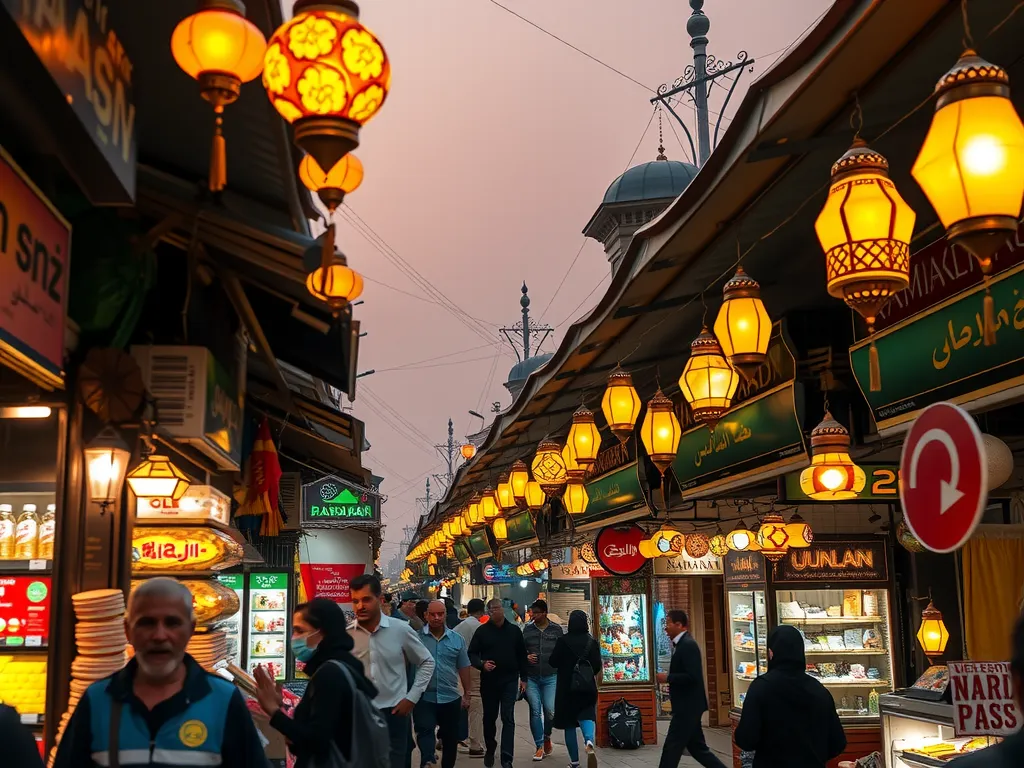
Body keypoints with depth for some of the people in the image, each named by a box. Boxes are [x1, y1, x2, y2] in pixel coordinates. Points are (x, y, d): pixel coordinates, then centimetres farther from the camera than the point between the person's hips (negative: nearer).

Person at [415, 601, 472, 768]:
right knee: (424, 731, -19)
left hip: (451, 697, 3)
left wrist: (466, 694, 10)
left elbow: (463, 668, 10)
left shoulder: (457, 639, 5)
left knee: (451, 738, 12)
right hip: (424, 697, -3)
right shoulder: (417, 636, -5)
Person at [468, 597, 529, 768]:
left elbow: (521, 655, 10)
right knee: (489, 717, 12)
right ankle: (490, 750, 31)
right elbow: (472, 654, 1)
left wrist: (523, 678, 7)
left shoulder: (514, 630, 5)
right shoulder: (482, 631, 0)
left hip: (509, 680, 0)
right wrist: (482, 664, -19)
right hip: (488, 680, 0)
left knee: (508, 718, -7)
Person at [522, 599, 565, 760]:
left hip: (550, 677, -1)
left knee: (550, 710, -5)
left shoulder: (556, 629, 1)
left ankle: (547, 736, 25)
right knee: (535, 711, -1)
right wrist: (526, 657, -9)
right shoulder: (527, 629, 3)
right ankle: (539, 747, 9)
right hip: (531, 677, 1)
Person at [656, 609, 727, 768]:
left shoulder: (688, 645, -18)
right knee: (696, 747, 14)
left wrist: (667, 677, -18)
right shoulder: (682, 644, 13)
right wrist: (671, 682, 8)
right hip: (687, 706, 10)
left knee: (672, 747, -3)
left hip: (688, 706, -10)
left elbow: (693, 676, -26)